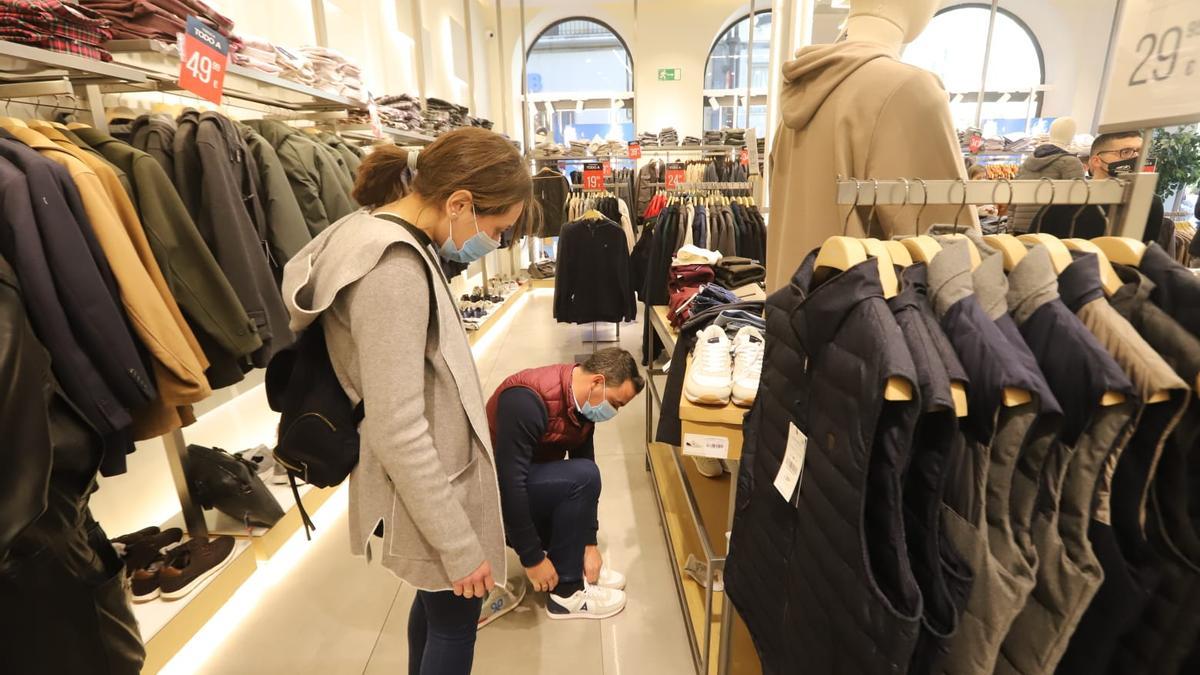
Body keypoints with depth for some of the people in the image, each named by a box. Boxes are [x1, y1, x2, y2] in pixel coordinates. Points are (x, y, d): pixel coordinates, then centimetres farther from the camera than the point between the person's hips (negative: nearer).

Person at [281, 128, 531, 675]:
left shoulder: (389, 240, 4)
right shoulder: (393, 267, -27)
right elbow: (397, 430, -28)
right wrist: (461, 546, -20)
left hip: (431, 479, 9)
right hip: (428, 491, -9)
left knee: (435, 603, 27)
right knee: (453, 620, 14)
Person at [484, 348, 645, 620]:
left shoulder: (582, 403, -4)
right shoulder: (527, 400, -31)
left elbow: (585, 471, 2)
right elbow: (508, 481, -32)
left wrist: (589, 542, 0)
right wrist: (533, 558, -24)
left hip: (528, 481, 9)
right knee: (581, 477, -25)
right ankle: (565, 592, -11)